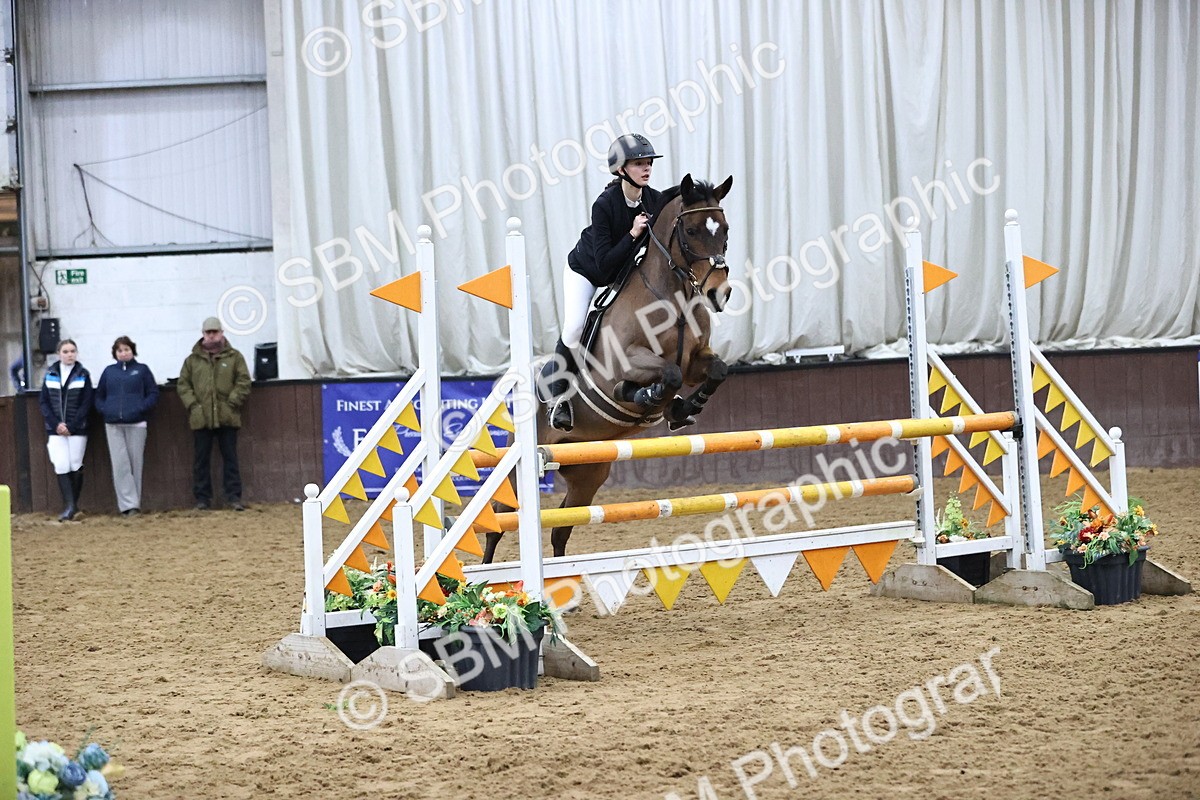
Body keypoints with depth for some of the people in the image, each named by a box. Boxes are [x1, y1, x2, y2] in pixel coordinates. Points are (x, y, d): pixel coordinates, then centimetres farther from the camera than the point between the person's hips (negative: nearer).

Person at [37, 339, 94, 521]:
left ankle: (74, 505, 14)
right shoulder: (50, 374, 5)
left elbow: (86, 404, -3)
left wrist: (71, 426, -11)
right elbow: (43, 402, 5)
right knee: (61, 466, -9)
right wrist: (56, 424, -7)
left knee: (76, 467, 2)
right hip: (56, 430, 1)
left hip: (77, 429, -1)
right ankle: (69, 507, -8)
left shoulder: (83, 375, 0)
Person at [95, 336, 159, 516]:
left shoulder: (141, 370, 6)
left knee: (135, 463, 3)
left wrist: (141, 408, -12)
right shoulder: (109, 371, 12)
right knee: (120, 465, -7)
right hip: (113, 425, 2)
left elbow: (153, 393, 1)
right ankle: (128, 504, -9)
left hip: (136, 424, -2)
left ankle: (134, 503, 11)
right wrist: (104, 410, -1)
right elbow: (99, 396, 17)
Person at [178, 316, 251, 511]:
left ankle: (233, 496, 5)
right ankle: (202, 498, 9)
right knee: (201, 459, 4)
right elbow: (183, 384, 8)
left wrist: (232, 402, -9)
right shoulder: (192, 360, 9)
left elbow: (244, 382, 1)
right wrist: (192, 405, -5)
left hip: (227, 417, -1)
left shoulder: (234, 357, 6)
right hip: (201, 418, 1)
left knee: (230, 457, 2)